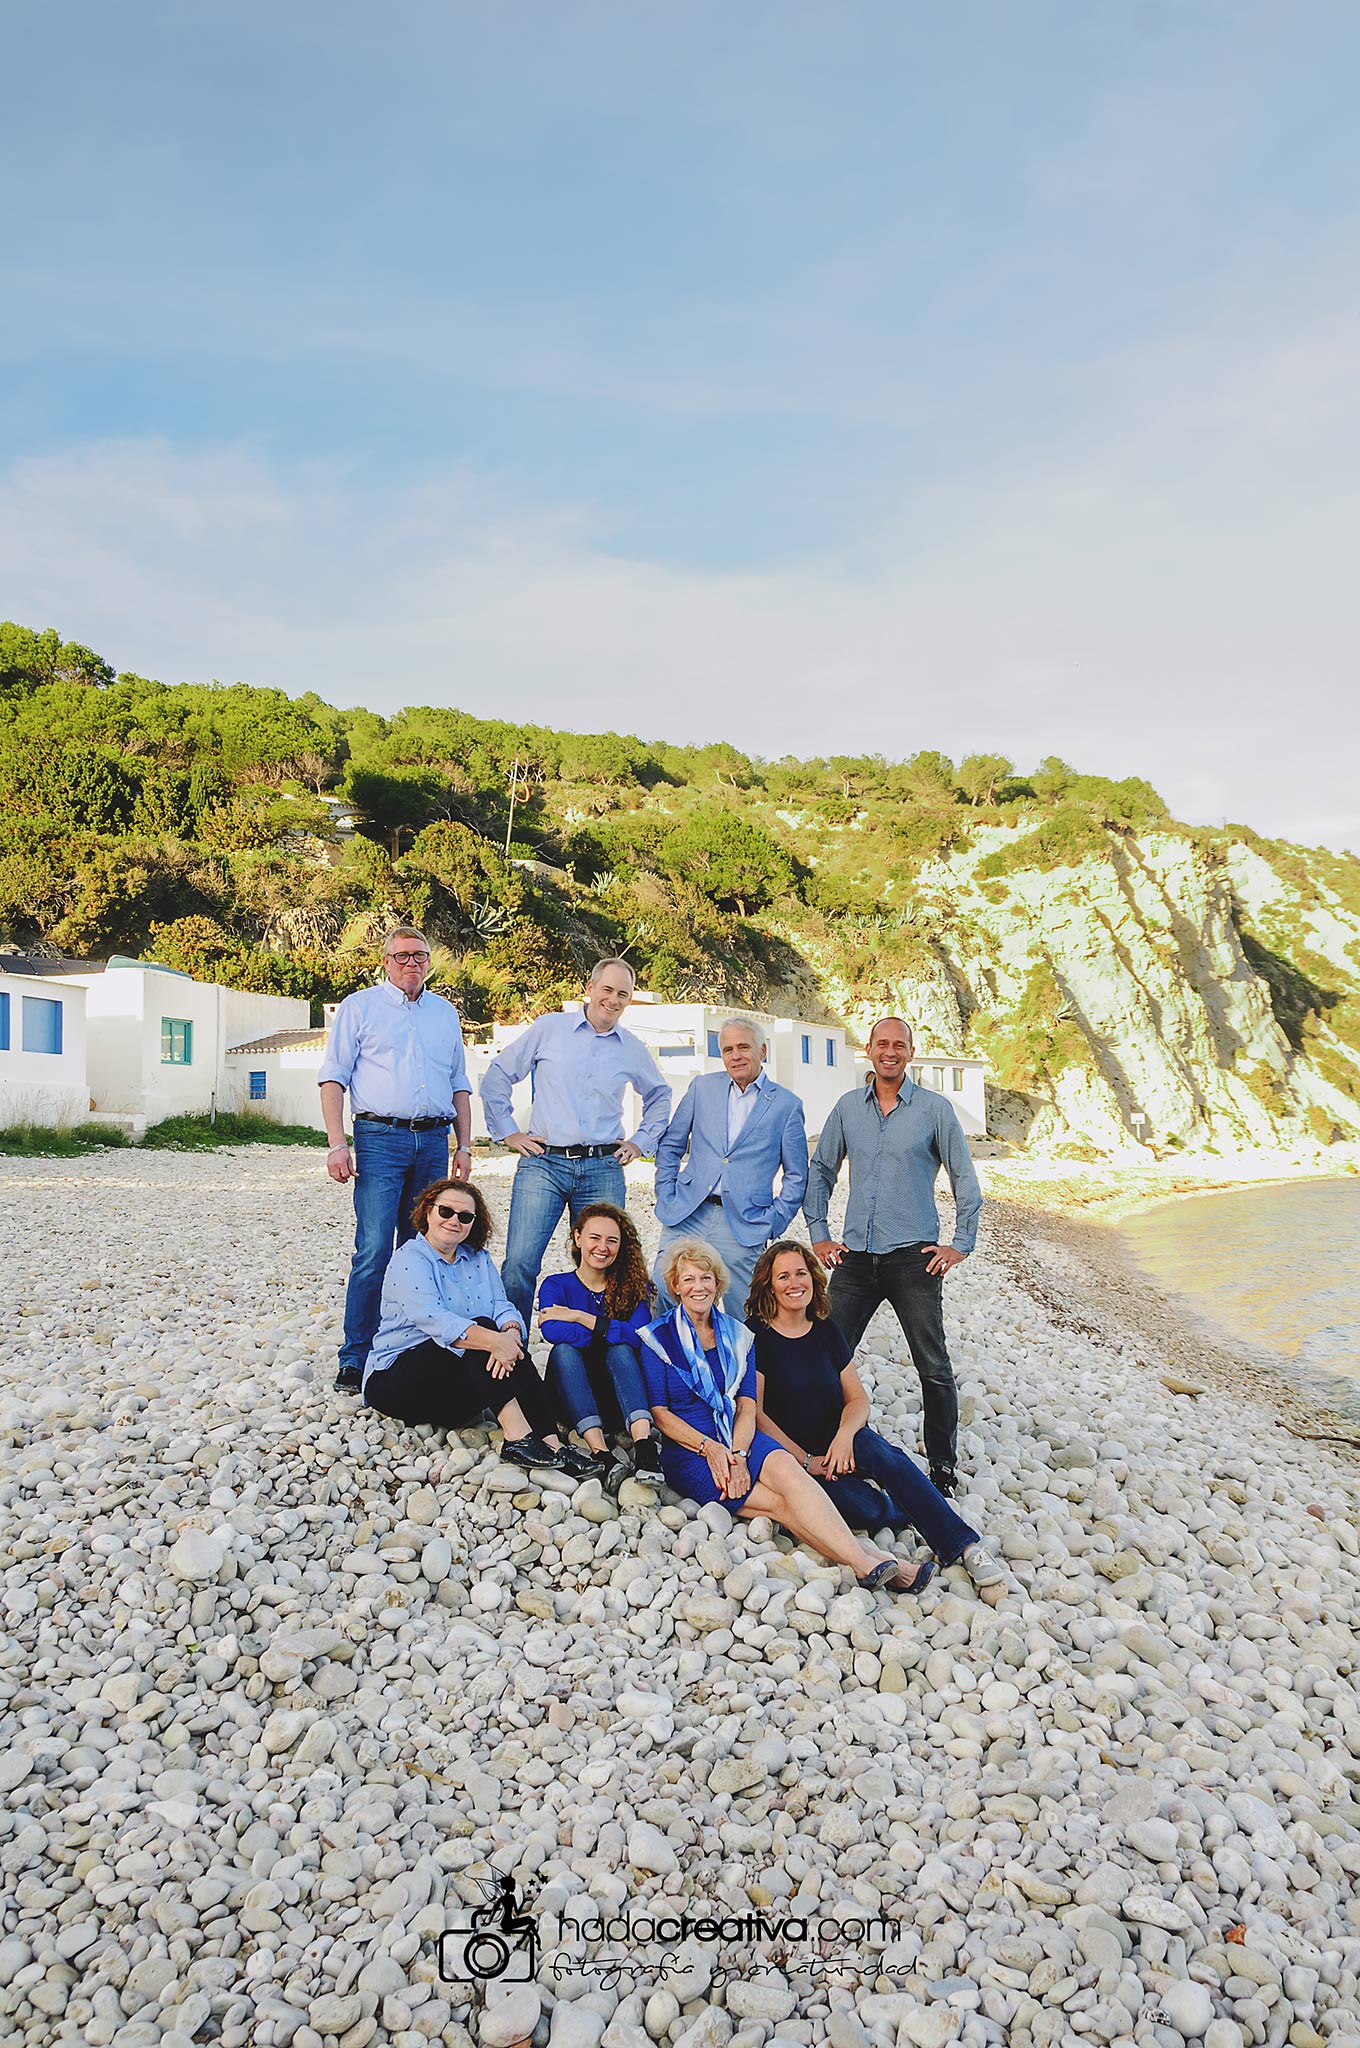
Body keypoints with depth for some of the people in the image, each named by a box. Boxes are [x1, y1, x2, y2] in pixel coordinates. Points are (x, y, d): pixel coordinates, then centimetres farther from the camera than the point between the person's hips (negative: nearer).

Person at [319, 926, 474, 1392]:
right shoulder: (360, 1006, 7)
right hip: (381, 1139, -4)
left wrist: (464, 1146, 13)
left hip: (434, 1140, 4)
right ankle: (355, 1359, -2)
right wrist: (337, 1144, -10)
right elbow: (333, 1078, 0)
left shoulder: (445, 1013, 18)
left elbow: (459, 1085, 21)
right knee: (374, 1252, -10)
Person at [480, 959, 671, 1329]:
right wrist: (507, 1132, 5)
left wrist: (641, 1142, 17)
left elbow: (659, 1096, 29)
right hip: (543, 1163, -2)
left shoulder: (633, 1050, 11)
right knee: (519, 1263, -10)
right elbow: (497, 1076, 9)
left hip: (603, 1169, 2)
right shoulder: (549, 1028, 3)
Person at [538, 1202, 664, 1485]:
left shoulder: (634, 1287, 3)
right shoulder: (556, 1285, 1)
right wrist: (610, 1331, -21)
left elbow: (639, 1336, -18)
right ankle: (598, 1450, -44)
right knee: (564, 1350, -27)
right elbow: (552, 1331, -22)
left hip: (617, 1395, 0)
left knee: (621, 1350, -27)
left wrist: (578, 1317, -17)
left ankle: (644, 1444, -46)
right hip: (573, 1398, 0)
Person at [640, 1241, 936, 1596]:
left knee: (786, 1467, -30)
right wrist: (710, 1448, -16)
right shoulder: (659, 1338, 1)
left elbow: (747, 1405, 4)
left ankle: (868, 1563, -41)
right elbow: (659, 1413, -4)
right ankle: (866, 1561, -35)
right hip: (687, 1449, -2)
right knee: (783, 1503, -24)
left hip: (738, 1438, 3)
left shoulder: (737, 1335, 11)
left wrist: (737, 1454, -14)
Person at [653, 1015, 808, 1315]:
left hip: (742, 1228, -2)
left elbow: (796, 1176, 8)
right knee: (661, 1298, -2)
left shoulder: (787, 1105, 2)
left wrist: (772, 1223, -1)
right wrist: (666, 1198, 5)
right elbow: (670, 1146, 16)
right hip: (686, 1216, 2)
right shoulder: (702, 1087, 9)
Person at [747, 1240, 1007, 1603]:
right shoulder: (756, 1335, -7)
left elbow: (858, 1398, 8)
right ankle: (917, 1514, -1)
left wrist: (845, 1434, -14)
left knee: (881, 1452, -31)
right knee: (865, 1508, -32)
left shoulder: (825, 1331, 9)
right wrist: (806, 1461, -15)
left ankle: (967, 1547, -31)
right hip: (788, 1455, -4)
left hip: (838, 1441, 4)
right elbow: (755, 1413, -10)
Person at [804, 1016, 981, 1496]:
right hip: (855, 1257, 3)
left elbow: (965, 1178, 3)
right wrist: (818, 1234, 10)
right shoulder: (848, 1107, 8)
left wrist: (961, 1245, -1)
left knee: (933, 1367, 3)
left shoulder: (934, 1109, -2)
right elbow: (820, 1170, 16)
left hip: (913, 1256, -3)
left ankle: (943, 1466, 17)